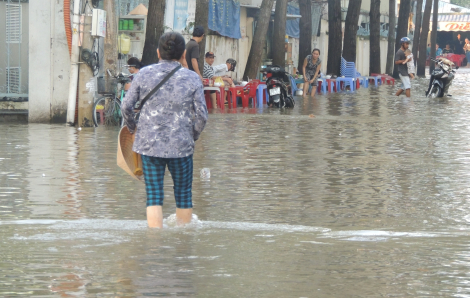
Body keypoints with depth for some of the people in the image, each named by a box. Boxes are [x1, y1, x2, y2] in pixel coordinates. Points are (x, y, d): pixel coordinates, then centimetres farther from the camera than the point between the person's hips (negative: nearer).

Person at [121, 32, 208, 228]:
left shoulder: (145, 74, 0)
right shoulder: (192, 79, -2)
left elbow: (126, 106, 2)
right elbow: (201, 115, -4)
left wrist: (133, 129, 19)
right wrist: (193, 137, 14)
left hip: (149, 144, 0)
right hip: (181, 145, 0)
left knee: (154, 196, 2)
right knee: (183, 194, 13)